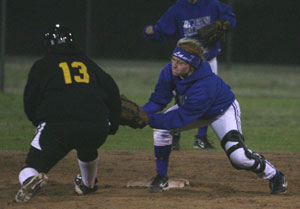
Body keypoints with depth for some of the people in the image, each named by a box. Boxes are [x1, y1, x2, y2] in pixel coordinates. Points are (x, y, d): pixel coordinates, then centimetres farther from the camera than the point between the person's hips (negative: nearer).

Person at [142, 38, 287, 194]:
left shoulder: (204, 86, -44)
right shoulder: (170, 72, -25)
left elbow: (181, 118, -44)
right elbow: (158, 100, -17)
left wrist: (149, 119, -50)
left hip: (223, 110, -6)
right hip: (190, 109, 6)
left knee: (237, 155, -22)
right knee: (162, 128, -16)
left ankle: (274, 176, 6)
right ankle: (161, 178, 0)